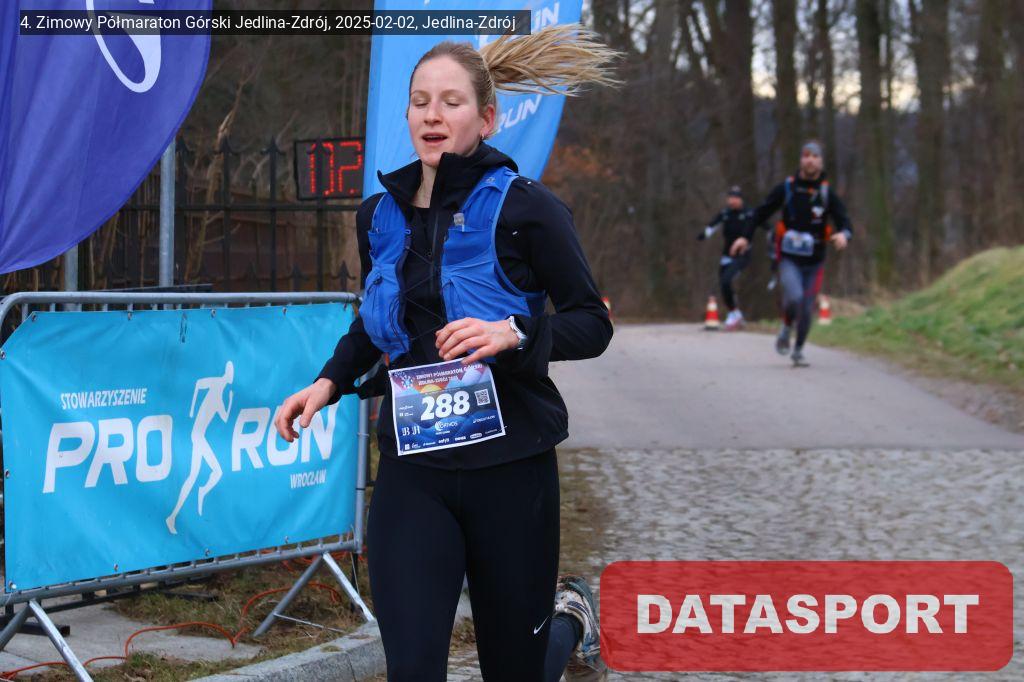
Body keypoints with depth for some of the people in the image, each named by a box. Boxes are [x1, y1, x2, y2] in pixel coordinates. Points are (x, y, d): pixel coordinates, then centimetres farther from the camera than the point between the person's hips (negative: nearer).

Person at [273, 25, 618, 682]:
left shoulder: (525, 207, -9)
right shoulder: (381, 216, 5)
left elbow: (593, 324, -7)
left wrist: (514, 333, -24)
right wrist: (329, 383, 5)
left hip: (509, 464, -3)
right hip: (412, 467, 3)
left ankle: (571, 611, 44)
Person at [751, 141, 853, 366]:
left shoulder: (827, 193, -1)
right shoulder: (786, 188, -2)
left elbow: (845, 222, -5)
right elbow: (761, 213, 5)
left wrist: (843, 234, -28)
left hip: (814, 262, 2)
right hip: (789, 259, -2)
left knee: (806, 309, 4)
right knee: (793, 297, -25)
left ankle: (798, 350, 28)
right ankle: (786, 329, 6)